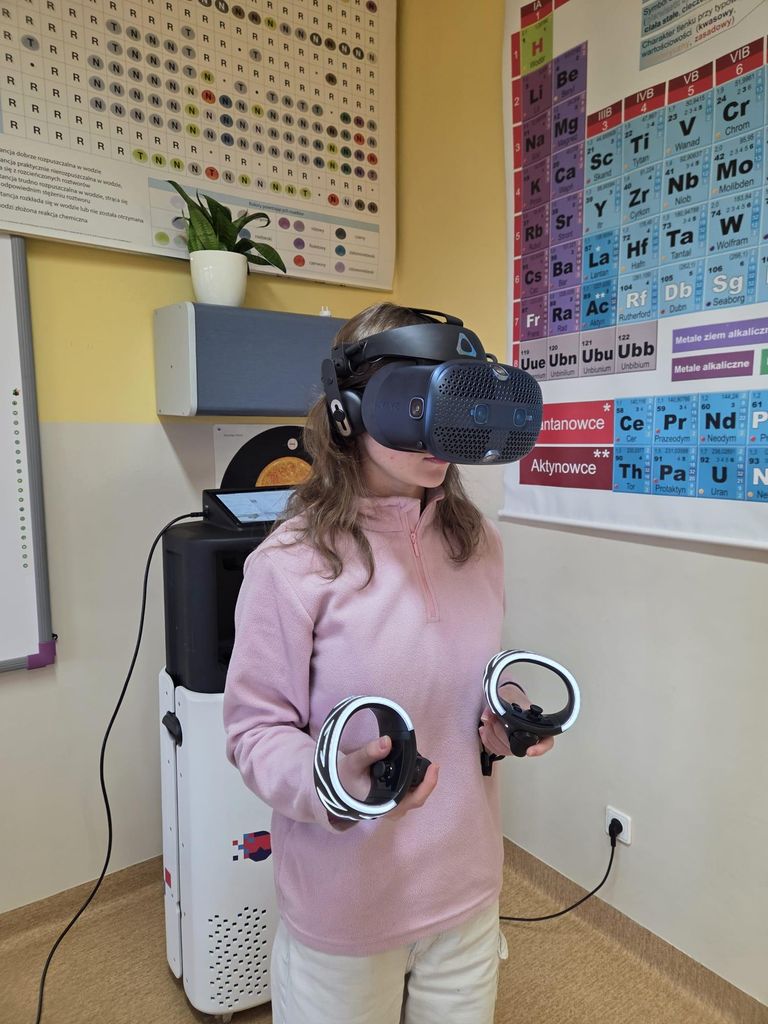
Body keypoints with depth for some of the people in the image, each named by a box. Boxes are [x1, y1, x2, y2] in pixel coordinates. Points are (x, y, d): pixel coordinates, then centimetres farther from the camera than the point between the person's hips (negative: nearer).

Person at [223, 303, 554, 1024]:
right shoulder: (292, 563, -21)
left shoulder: (477, 543, -4)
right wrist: (334, 782, -31)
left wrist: (504, 722, -9)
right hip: (348, 902, -4)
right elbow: (256, 729, -13)